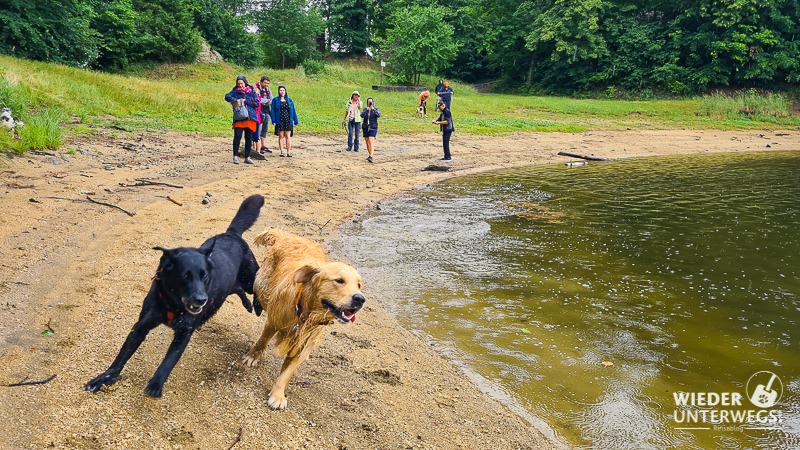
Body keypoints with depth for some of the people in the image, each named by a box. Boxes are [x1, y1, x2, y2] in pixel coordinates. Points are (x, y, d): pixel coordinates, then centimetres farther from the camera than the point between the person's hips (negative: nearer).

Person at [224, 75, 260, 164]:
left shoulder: (252, 91, 9)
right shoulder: (235, 91, 9)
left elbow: (256, 104, 2)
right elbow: (227, 96, -5)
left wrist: (245, 101, -7)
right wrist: (236, 100, -18)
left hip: (250, 117, 1)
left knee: (249, 138, 4)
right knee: (237, 136, -14)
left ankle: (247, 157, 12)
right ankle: (235, 156, -6)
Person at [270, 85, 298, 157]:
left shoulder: (289, 100, 11)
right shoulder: (275, 100, 5)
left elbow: (293, 111, 12)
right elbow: (272, 110, 1)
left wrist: (295, 121, 8)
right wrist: (273, 120, -8)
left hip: (288, 121, 1)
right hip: (279, 121, -1)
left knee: (288, 136, -2)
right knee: (281, 136, 1)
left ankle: (288, 152, -1)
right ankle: (281, 151, 6)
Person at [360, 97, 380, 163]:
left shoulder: (376, 109, 3)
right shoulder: (365, 110, 9)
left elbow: (379, 115, -17)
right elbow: (362, 116, -10)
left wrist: (373, 109, -27)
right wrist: (367, 110, -24)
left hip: (373, 128, -4)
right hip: (365, 128, 4)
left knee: (371, 141, -18)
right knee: (367, 142, 7)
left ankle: (371, 157, -27)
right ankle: (370, 155, 23)